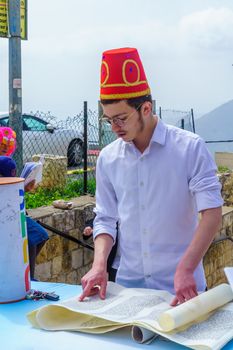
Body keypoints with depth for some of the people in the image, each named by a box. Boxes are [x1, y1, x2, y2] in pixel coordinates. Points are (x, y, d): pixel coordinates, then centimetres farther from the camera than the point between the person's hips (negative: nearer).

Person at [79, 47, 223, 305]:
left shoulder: (189, 148, -11)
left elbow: (211, 213, -16)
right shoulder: (108, 158, 2)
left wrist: (185, 270, -27)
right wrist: (99, 265, -11)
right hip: (128, 282, 3)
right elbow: (106, 218, 6)